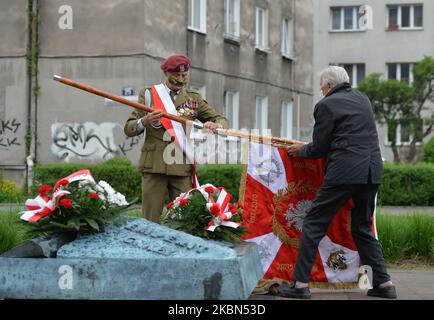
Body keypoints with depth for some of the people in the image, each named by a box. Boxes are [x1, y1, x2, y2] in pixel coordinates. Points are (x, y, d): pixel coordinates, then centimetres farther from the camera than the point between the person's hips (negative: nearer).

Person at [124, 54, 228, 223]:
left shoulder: (194, 99, 14)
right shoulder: (148, 94, 9)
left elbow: (221, 120, 14)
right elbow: (129, 129, 6)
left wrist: (215, 125, -10)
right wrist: (145, 122, -16)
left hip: (182, 167, 1)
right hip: (154, 165, -1)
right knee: (150, 220, -2)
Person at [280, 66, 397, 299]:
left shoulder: (326, 105, -2)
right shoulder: (363, 100, 19)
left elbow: (319, 148, 0)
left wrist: (301, 150, 21)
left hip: (344, 172, -7)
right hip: (371, 172, 7)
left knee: (313, 224, 0)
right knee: (363, 228, 18)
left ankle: (300, 284, -4)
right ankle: (383, 284, 13)